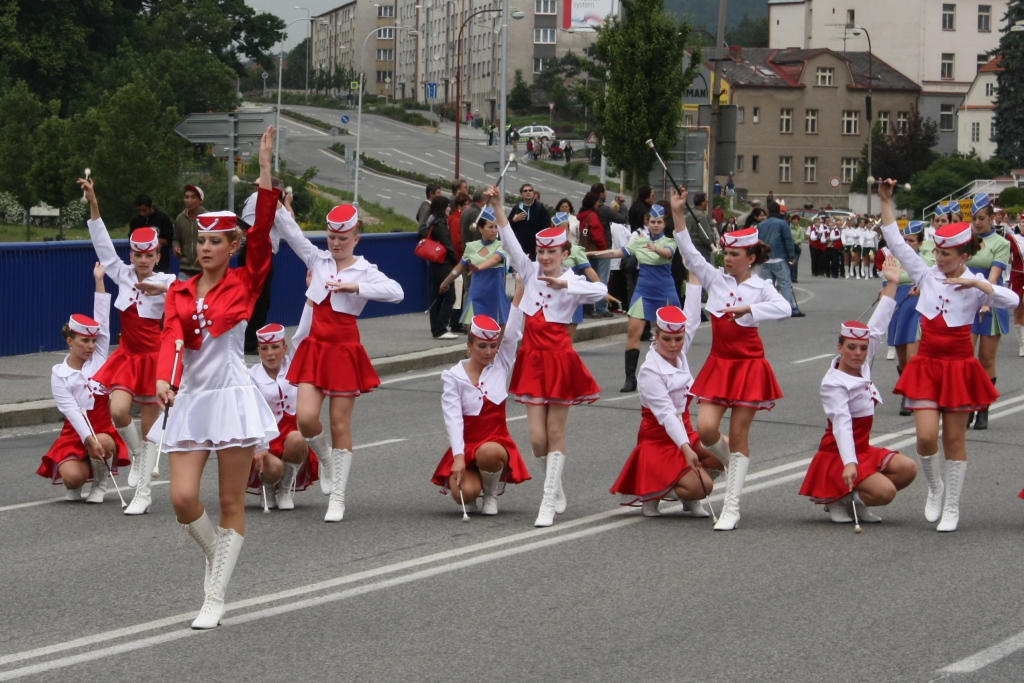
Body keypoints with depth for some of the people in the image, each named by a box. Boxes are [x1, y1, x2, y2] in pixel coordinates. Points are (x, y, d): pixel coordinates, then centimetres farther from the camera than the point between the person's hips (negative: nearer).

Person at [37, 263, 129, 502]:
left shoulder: (98, 359, 4)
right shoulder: (59, 375, -5)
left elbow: (102, 323, -2)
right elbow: (71, 411, -15)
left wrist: (99, 282, -3)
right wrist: (89, 438, -29)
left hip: (103, 431, 2)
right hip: (75, 435, -2)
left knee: (104, 441, -34)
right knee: (72, 477, -28)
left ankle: (100, 484, -3)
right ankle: (74, 486, 14)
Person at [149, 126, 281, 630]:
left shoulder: (245, 283, 1)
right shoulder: (179, 292, 9)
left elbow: (262, 232, -10)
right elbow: (171, 338, -7)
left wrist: (265, 169, -17)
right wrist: (164, 378, -28)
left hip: (232, 395, -3)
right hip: (189, 400, 3)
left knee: (231, 502, -1)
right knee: (183, 498, -7)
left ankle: (215, 598, 5)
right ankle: (216, 559, 22)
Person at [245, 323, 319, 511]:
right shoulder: (251, 377, -6)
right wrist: (260, 449, -27)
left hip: (293, 438, 2)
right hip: (264, 443, -2)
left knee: (296, 439, -34)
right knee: (274, 468, -33)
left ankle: (287, 489, -7)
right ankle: (268, 488, 8)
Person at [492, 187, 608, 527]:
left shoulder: (572, 282, -8)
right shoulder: (531, 272, 4)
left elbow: (601, 291, -28)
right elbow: (510, 242, -5)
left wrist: (564, 284, -33)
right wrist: (497, 207, -15)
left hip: (559, 358, -4)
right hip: (532, 357, 4)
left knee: (555, 433, 3)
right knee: (537, 438, 1)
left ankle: (548, 502, 5)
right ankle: (557, 491, 22)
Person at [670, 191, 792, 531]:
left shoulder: (760, 287, -4)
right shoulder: (716, 279, 5)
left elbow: (784, 308, -23)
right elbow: (690, 254, -6)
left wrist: (748, 308, -32)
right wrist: (678, 215, -16)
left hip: (749, 364, -3)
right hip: (718, 363, 3)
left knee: (738, 436, -1)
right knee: (706, 428, -10)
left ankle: (731, 508, 3)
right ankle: (734, 463, 24)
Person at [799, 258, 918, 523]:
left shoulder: (863, 367, 4)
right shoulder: (833, 384, -20)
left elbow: (877, 329, 9)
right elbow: (842, 424, -32)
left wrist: (892, 285, 10)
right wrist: (849, 463, -44)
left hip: (863, 450, 9)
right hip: (838, 454, -9)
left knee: (907, 469, -8)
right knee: (885, 492, -23)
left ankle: (855, 499, 5)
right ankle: (835, 499, -1)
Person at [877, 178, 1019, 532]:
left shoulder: (975, 286, -6)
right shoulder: (926, 275, 2)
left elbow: (1012, 300, -22)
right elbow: (897, 243, 2)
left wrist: (978, 284, -30)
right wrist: (886, 202, -3)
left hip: (959, 367, -2)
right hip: (926, 365, 2)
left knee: (954, 440, 5)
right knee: (926, 436, -11)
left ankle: (952, 507, 16)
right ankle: (934, 487, 17)